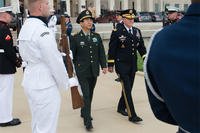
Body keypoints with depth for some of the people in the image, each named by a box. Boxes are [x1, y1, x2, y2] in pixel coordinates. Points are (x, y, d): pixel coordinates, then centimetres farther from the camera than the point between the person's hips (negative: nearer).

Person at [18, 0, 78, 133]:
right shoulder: (43, 31, -20)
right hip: (45, 86, -9)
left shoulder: (25, 27, 9)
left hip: (30, 81, 10)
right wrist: (66, 82, -4)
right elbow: (55, 62, -18)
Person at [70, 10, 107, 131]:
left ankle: (84, 112, 37)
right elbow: (72, 56, -2)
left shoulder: (97, 37, 7)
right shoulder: (75, 38, -4)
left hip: (94, 71, 5)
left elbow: (101, 53, 7)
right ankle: (87, 121, -3)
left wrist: (104, 66, -3)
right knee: (86, 95, -8)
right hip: (82, 72, -4)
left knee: (90, 94, 16)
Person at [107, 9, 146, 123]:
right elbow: (112, 50, -6)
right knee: (127, 90, -7)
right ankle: (132, 115, -4)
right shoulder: (117, 32, -9)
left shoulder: (137, 31, 7)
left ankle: (121, 107, 34)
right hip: (122, 65, -6)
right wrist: (110, 65, -5)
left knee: (128, 88, 15)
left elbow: (141, 47, 13)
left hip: (133, 65, 6)